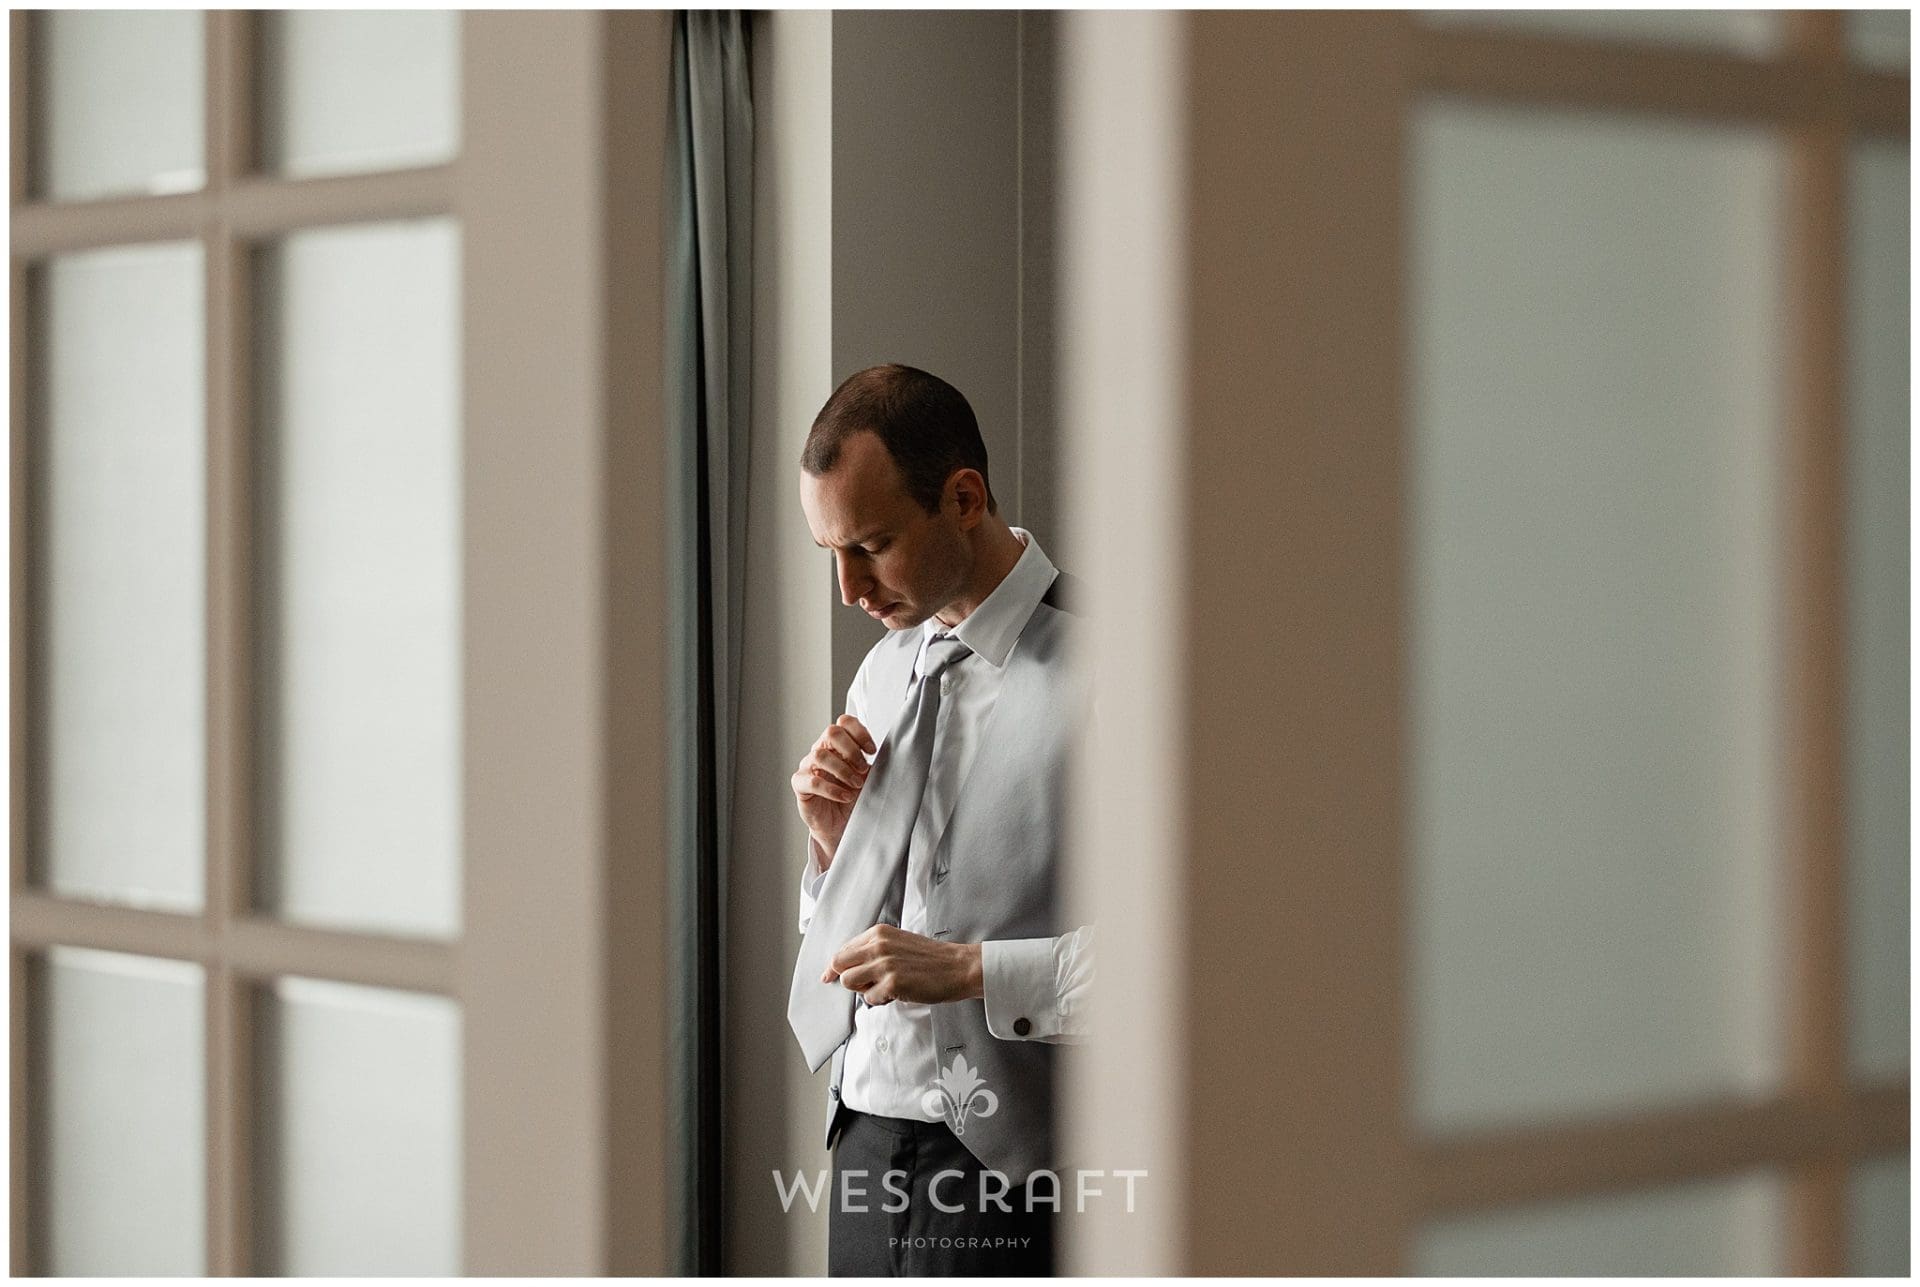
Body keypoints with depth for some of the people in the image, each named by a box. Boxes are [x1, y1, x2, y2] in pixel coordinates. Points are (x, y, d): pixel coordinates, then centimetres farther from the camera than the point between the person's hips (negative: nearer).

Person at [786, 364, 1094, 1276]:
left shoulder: (1093, 664, -11)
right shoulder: (886, 666, 14)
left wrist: (973, 970, -20)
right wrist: (832, 838, 2)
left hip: (1004, 1165, -6)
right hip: (866, 1133, 7)